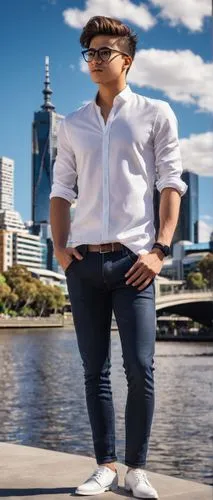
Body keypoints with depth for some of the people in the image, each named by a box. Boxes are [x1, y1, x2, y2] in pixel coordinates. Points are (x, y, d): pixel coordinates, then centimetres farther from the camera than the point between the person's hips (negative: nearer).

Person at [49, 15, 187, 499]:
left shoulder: (155, 114, 6)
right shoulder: (73, 124, 16)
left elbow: (171, 185, 1)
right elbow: (61, 191, 16)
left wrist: (160, 249, -8)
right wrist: (59, 247, 3)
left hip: (132, 259, -3)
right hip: (84, 260, 3)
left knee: (139, 368, -6)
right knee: (95, 369, 6)